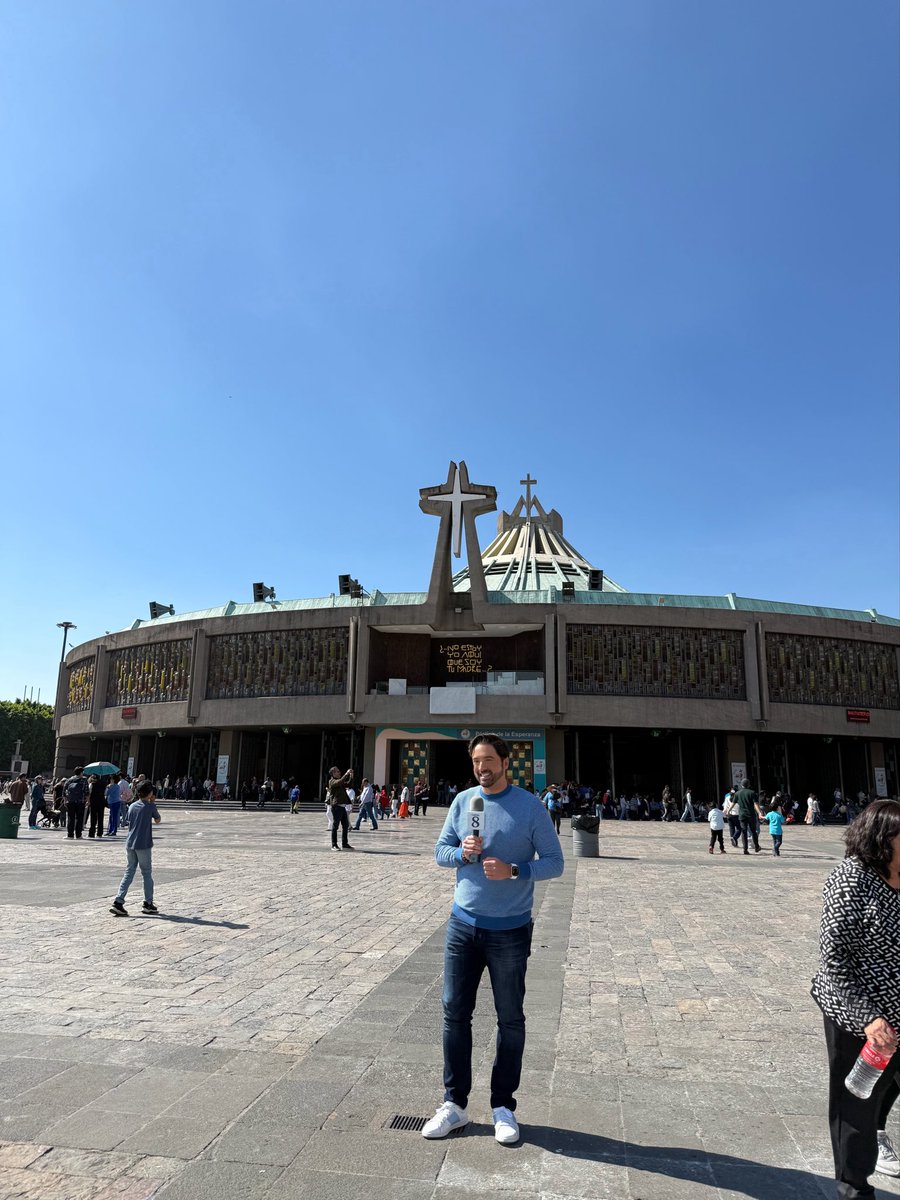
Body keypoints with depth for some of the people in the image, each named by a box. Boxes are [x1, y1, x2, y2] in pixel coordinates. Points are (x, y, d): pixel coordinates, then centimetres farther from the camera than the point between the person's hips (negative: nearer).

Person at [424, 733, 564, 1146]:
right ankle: (455, 1103, 24)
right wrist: (462, 852, -15)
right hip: (463, 925, 3)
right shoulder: (463, 801, 2)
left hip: (509, 931, -3)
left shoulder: (530, 807, -8)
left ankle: (503, 1106, 26)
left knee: (510, 1020, 10)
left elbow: (554, 862, -7)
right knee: (455, 1012, 9)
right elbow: (440, 851, 7)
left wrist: (513, 870, -22)